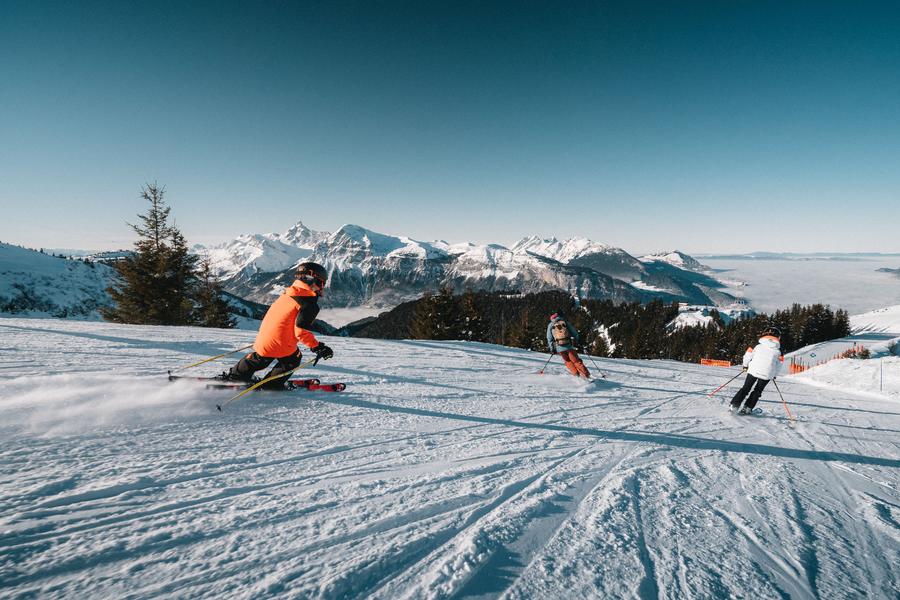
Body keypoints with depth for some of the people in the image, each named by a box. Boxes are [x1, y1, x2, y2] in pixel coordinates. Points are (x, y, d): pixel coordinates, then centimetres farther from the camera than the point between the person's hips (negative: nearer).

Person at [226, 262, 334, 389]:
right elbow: (301, 332, -21)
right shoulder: (310, 304, -16)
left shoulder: (287, 294, 9)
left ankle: (234, 376, 45)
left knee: (258, 360, 33)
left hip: (262, 339, 7)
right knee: (294, 360, 24)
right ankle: (271, 384, 26)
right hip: (282, 347, -7)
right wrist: (318, 347, -13)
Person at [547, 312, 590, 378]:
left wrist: (552, 349, 14)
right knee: (576, 361, 4)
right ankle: (586, 375, -3)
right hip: (569, 345, 0)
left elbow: (549, 339, 9)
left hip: (559, 348, 0)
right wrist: (575, 341, 22)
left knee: (568, 362, 17)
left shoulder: (550, 325, 11)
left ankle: (577, 375, 7)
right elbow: (574, 333, 8)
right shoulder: (565, 322, 10)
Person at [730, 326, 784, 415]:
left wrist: (745, 365, 20)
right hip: (767, 374, 0)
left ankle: (734, 405, 0)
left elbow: (748, 354, 4)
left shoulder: (758, 345, 3)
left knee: (745, 388, 10)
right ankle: (748, 408, 6)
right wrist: (774, 374, 26)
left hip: (753, 370, 0)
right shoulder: (778, 350, 7)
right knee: (757, 391, 14)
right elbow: (779, 364, 12)